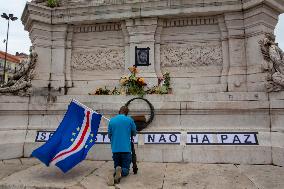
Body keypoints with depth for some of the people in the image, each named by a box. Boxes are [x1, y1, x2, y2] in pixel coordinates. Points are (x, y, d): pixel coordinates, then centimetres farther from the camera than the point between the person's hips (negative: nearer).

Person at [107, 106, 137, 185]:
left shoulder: (111, 120, 4)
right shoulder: (129, 120, -3)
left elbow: (109, 135, 11)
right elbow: (134, 133, 10)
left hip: (115, 149, 2)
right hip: (126, 149, -2)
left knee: (117, 167, 18)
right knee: (125, 169, 9)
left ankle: (114, 174, -18)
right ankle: (121, 171, -27)